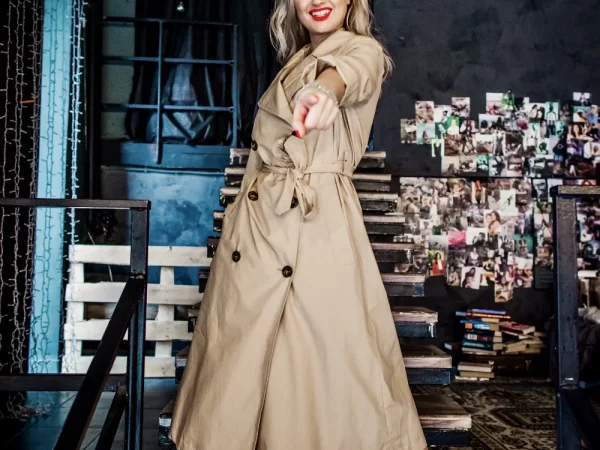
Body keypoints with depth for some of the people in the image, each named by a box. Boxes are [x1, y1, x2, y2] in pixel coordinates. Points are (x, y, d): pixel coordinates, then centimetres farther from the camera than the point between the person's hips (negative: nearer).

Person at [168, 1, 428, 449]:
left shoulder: (363, 50, -2)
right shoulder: (293, 62, 19)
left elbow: (346, 72, -28)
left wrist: (324, 90, -51)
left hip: (321, 225, -6)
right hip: (255, 224, 7)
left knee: (331, 357, -3)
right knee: (238, 355, 11)